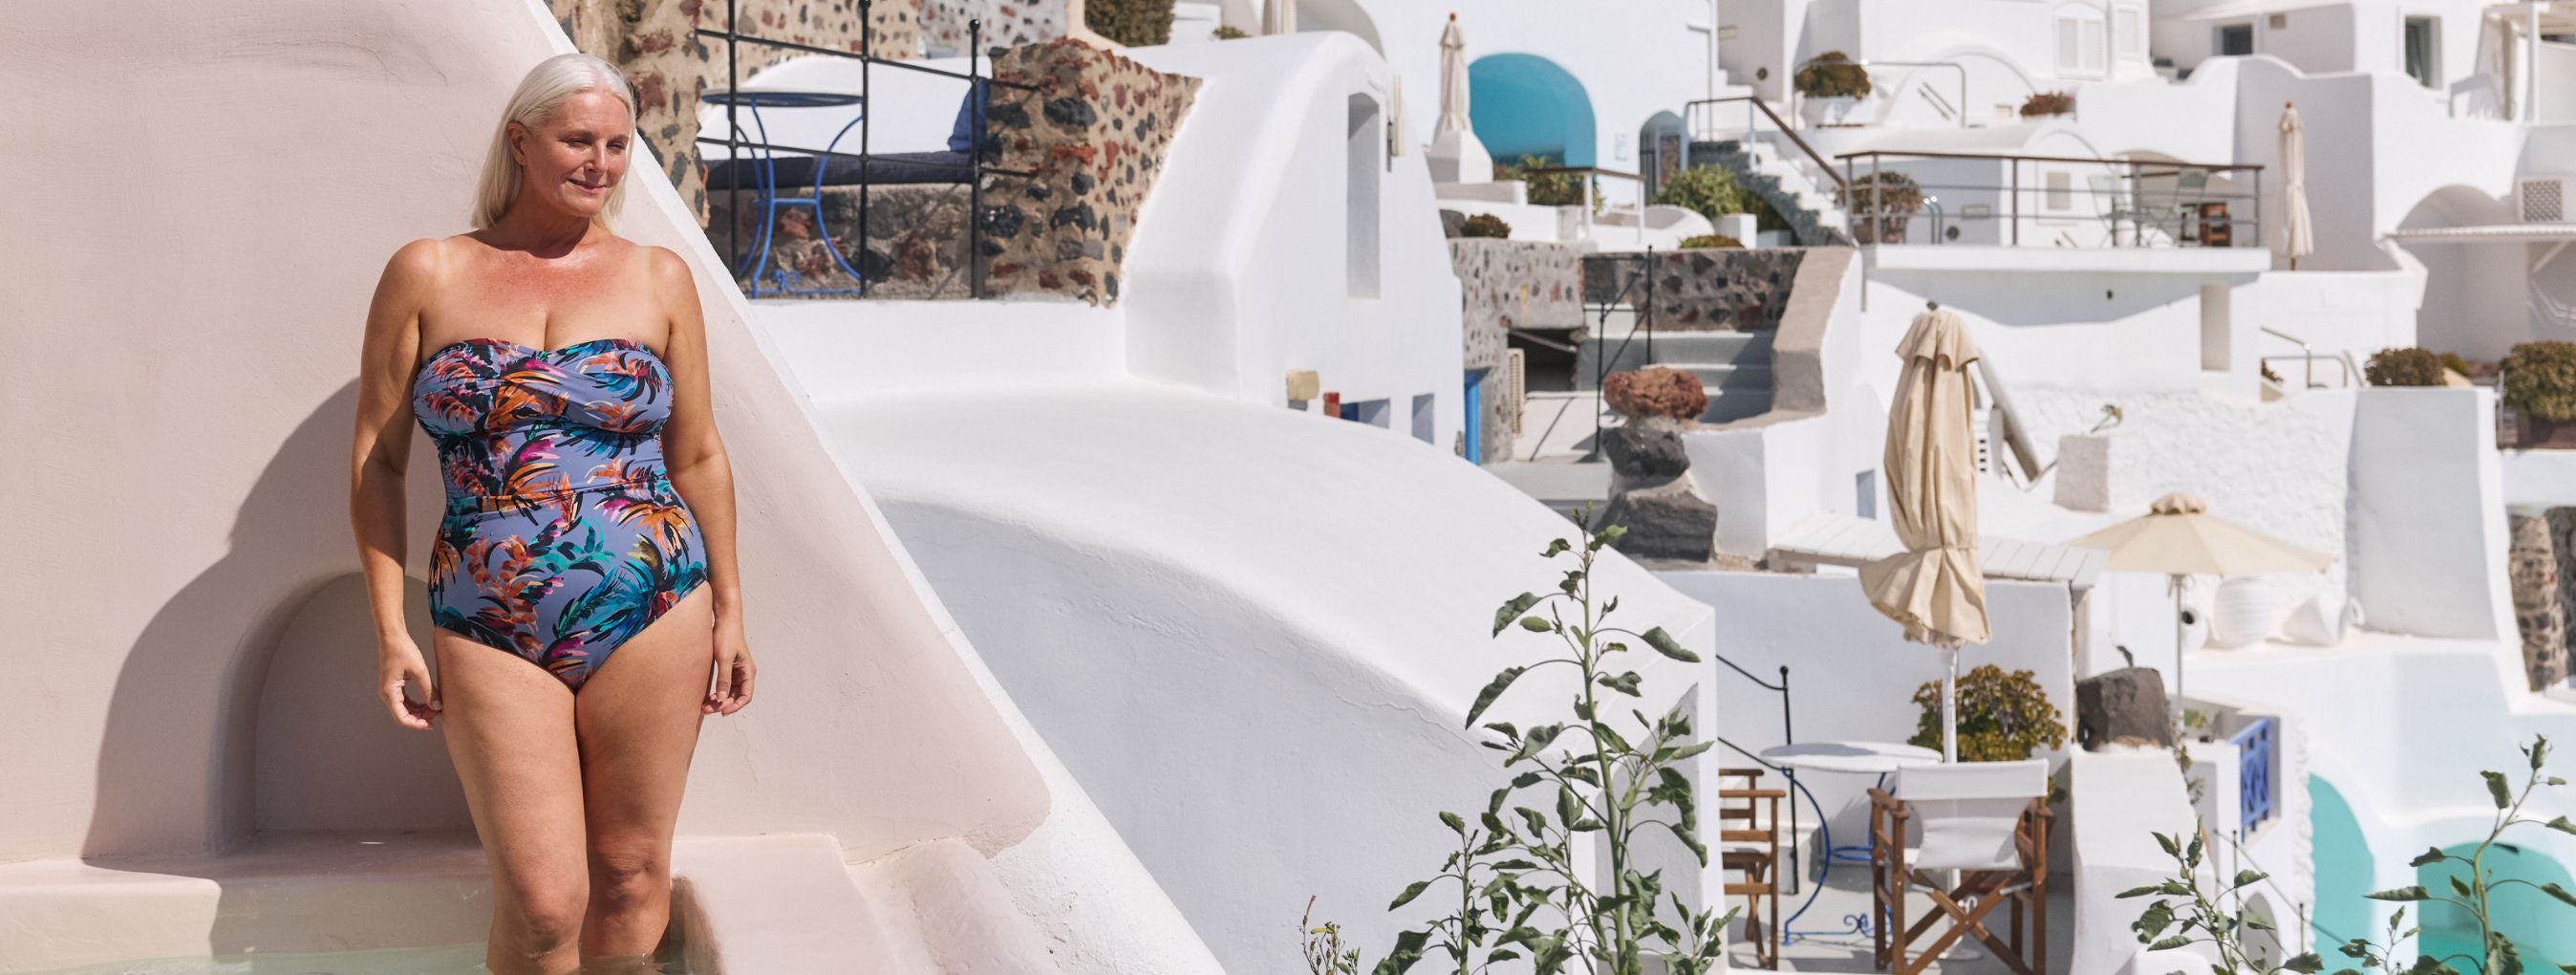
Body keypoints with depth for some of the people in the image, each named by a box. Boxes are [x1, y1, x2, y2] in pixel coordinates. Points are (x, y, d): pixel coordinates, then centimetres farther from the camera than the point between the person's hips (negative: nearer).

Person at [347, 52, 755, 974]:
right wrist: (390, 632, 0)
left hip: (653, 615, 1)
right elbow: (376, 459, 5)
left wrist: (728, 607, 10)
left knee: (631, 877, 6)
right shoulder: (428, 275, 4)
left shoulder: (659, 280, 7)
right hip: (492, 635, -1)